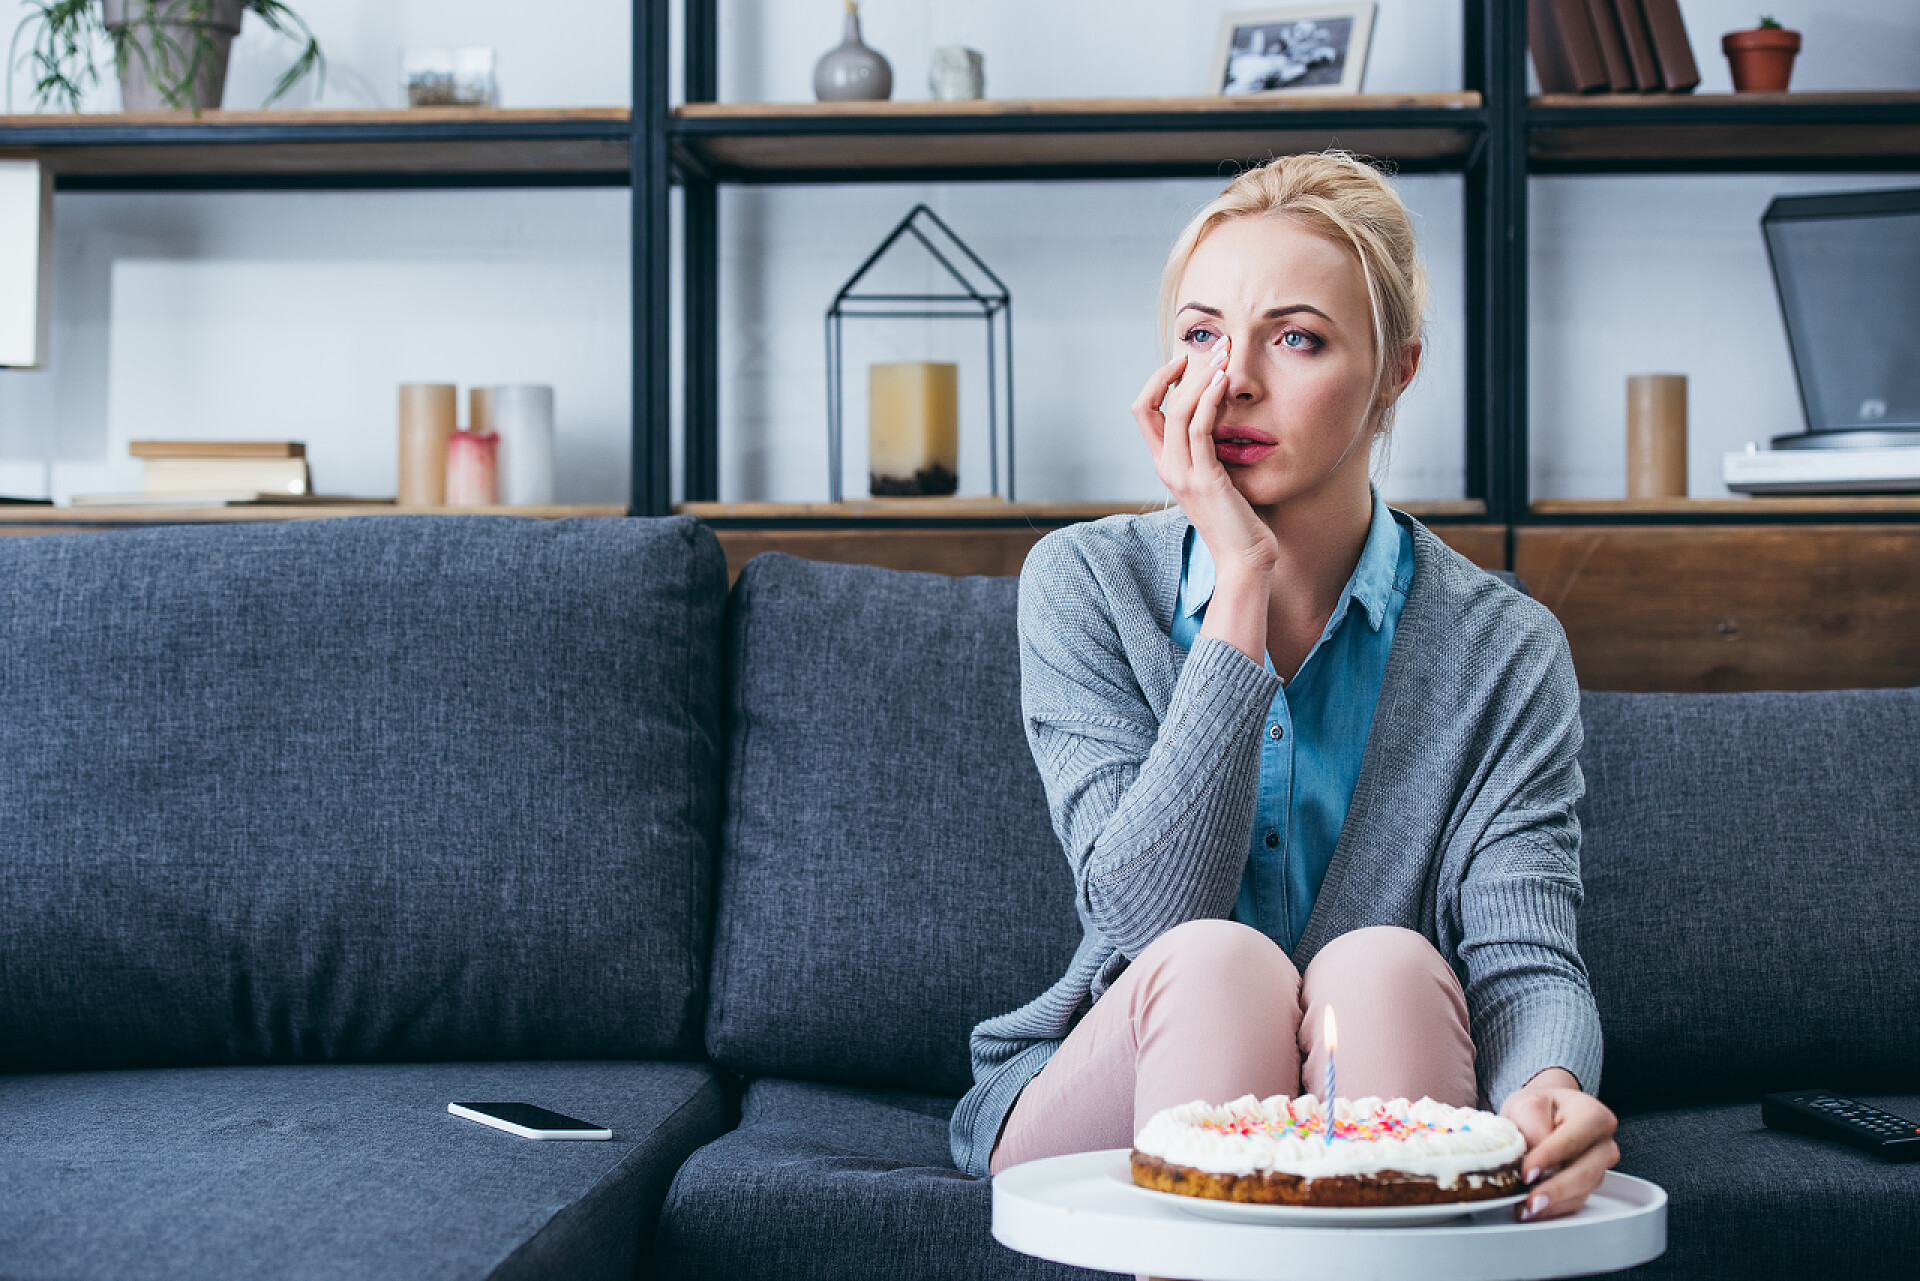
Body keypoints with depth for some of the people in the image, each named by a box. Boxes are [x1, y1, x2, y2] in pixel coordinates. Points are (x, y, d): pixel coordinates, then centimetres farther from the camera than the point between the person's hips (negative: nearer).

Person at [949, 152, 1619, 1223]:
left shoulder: (1505, 652, -3)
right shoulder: (1085, 585, -4)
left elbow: (1526, 956, -14)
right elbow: (1149, 913, -17)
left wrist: (1550, 1091, -39)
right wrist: (1242, 581, -20)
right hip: (1101, 1099, 0)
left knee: (1385, 965, -31)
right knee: (1222, 962, -32)